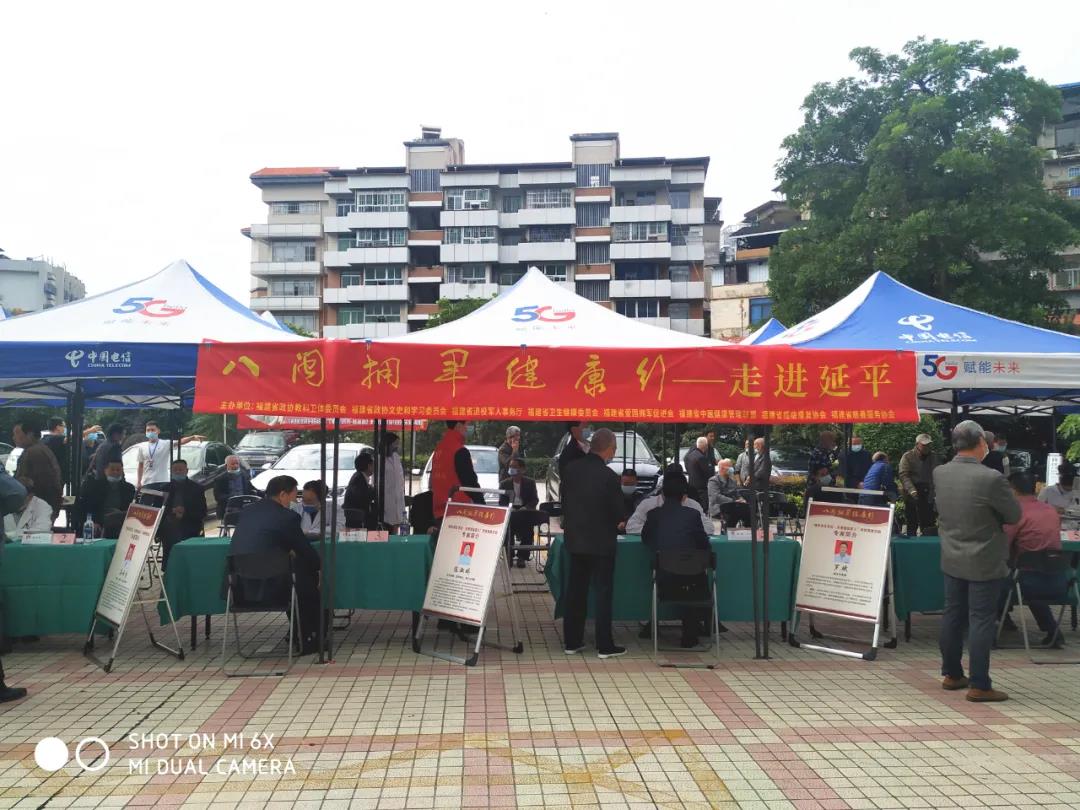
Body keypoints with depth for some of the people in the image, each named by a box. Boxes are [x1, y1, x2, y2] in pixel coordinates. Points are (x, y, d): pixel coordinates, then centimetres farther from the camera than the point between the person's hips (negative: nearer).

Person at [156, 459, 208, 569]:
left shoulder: (196, 489, 9)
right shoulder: (163, 488, 14)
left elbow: (202, 513, 3)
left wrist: (185, 512, -12)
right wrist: (171, 511, -8)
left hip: (189, 532, -2)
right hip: (168, 532, 2)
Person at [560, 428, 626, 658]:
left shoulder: (570, 469, -2)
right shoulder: (609, 476, -18)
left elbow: (564, 501, 6)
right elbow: (618, 513, -10)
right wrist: (613, 524, 12)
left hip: (575, 540, 5)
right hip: (601, 542, -5)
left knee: (575, 590, 13)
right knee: (603, 593, 4)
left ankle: (572, 641, 19)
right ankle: (605, 645, 9)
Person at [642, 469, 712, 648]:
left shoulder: (654, 514, -1)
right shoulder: (691, 514, -6)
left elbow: (645, 538, 13)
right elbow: (704, 544, 2)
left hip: (663, 578, 2)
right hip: (689, 576, -2)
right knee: (701, 579, 31)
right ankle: (690, 635, 31)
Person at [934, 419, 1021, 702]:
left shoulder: (939, 473, -4)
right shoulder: (991, 478, -22)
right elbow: (1014, 515, -9)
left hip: (952, 560, 6)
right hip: (984, 563, -6)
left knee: (953, 615, 15)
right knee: (981, 620, 1)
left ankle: (952, 674, 26)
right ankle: (979, 685, 7)